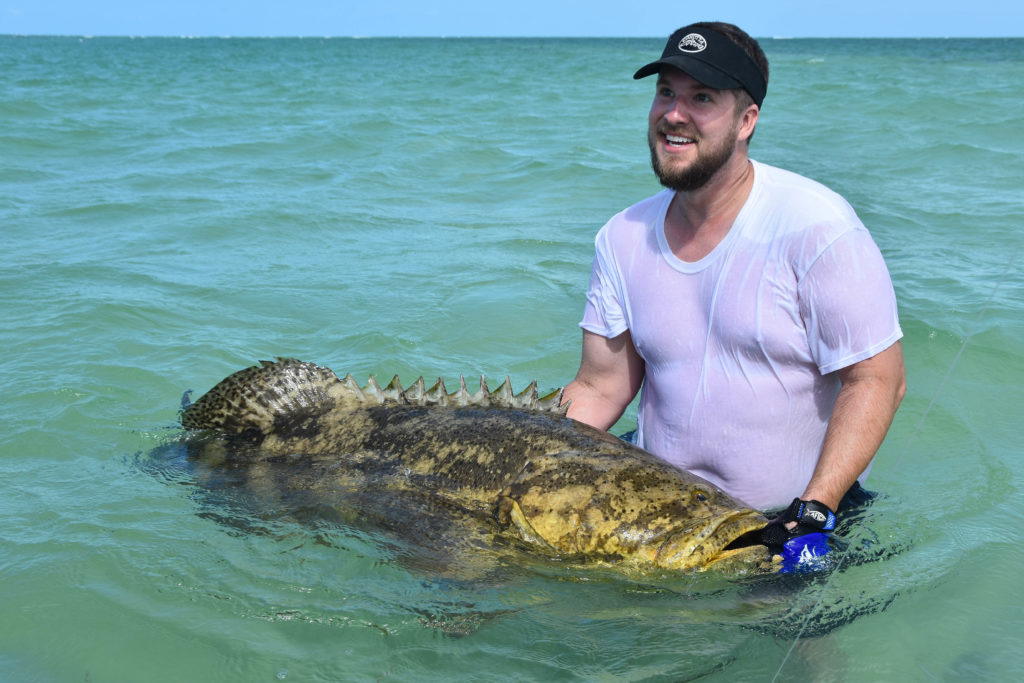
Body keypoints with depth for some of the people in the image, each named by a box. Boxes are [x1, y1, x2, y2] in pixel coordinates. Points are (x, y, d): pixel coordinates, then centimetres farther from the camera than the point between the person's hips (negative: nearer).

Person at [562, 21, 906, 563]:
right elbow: (600, 391, 6)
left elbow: (876, 381, -14)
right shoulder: (621, 239, 2)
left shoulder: (816, 227, -14)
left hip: (793, 517, -3)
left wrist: (813, 510, -23)